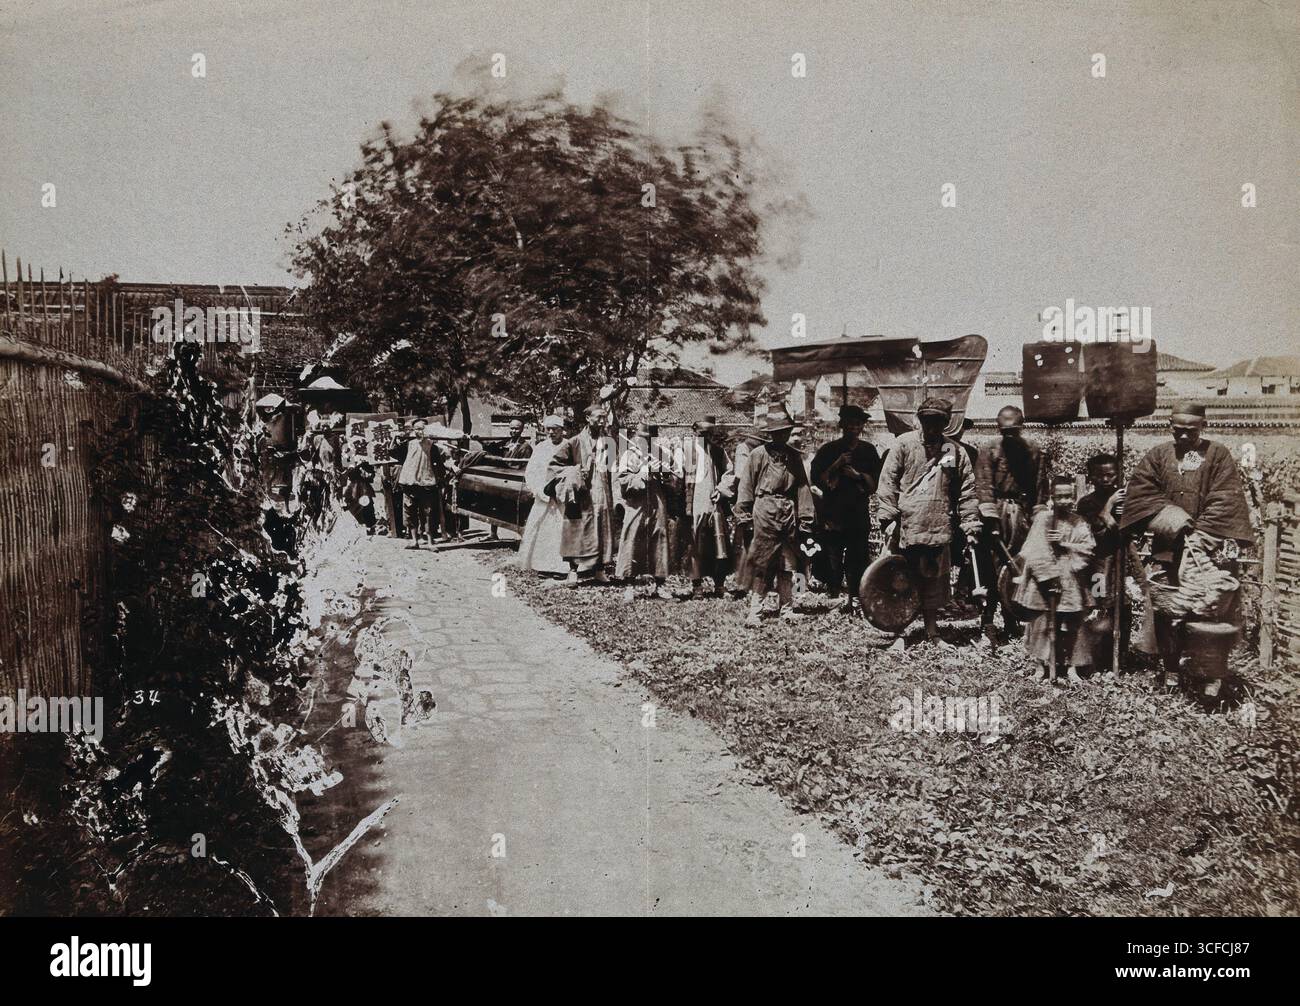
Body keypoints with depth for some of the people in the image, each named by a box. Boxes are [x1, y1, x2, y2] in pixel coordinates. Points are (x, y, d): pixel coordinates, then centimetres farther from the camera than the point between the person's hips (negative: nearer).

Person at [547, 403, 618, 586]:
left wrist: (614, 497, 9)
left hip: (602, 494, 4)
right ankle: (573, 571, -1)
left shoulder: (608, 443, 10)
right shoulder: (575, 442, -3)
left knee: (602, 531, 6)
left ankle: (599, 570, 14)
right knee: (578, 532, -5)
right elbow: (554, 463, 0)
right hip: (582, 496, -4)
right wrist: (572, 474, -10)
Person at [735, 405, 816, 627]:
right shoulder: (758, 454, -2)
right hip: (765, 511, -5)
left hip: (789, 513, 5)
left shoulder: (794, 456, 12)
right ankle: (755, 611, -5)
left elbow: (802, 487, 11)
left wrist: (805, 518, 6)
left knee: (788, 564, 9)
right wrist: (743, 513, -6)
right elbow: (746, 485, -2)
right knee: (760, 563, -7)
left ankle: (787, 608, 16)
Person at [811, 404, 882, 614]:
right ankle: (833, 595, 6)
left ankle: (850, 597, 0)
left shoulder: (869, 451, 11)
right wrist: (836, 465, -10)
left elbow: (876, 481, 8)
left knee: (857, 556, -4)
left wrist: (858, 475, -9)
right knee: (833, 558, -2)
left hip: (859, 513, 1)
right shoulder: (827, 450, 8)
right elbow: (817, 479, 2)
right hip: (833, 513, -1)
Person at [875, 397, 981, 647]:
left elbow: (966, 489, 10)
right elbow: (887, 483, -2)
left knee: (934, 583, 8)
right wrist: (888, 518, -9)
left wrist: (970, 523, 4)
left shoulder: (954, 451, 8)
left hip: (939, 530, 2)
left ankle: (932, 633, 18)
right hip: (906, 528, -2)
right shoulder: (904, 444, 1)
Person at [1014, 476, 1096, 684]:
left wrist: (1064, 543, -15)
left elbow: (1088, 549, -4)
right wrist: (1050, 578, -16)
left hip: (1072, 584, 3)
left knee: (1071, 626, 6)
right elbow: (1035, 553, -12)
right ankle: (1041, 665, 15)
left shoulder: (1079, 523, 5)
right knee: (1043, 624, 4)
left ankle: (1071, 668, 15)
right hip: (1045, 584, -2)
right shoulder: (1042, 518, -6)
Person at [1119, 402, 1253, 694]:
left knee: (1212, 609, -4)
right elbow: (1138, 490, 0)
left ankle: (1212, 672, 5)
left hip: (1209, 548, -2)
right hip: (1170, 547, 2)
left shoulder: (1218, 455, 2)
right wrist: (1167, 517, -11)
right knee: (1167, 609, 2)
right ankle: (1170, 667, 13)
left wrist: (1202, 534, -13)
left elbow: (1225, 501, -5)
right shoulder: (1158, 456, 9)